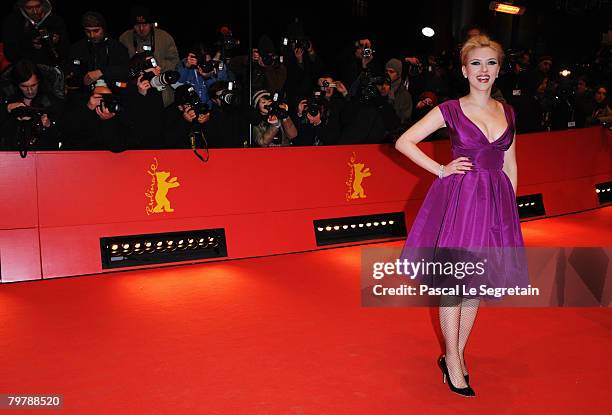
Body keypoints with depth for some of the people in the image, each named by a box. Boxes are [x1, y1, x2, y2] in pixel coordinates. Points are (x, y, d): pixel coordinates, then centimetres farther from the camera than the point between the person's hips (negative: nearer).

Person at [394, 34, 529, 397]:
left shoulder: (507, 112, 8)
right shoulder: (450, 110, -4)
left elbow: (509, 164, 15)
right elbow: (403, 142, -4)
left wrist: (511, 205, 10)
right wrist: (441, 170, -7)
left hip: (497, 202, 4)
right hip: (457, 198, -4)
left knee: (478, 281, 11)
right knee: (453, 281, 2)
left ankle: (458, 353, 26)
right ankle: (452, 359, 17)